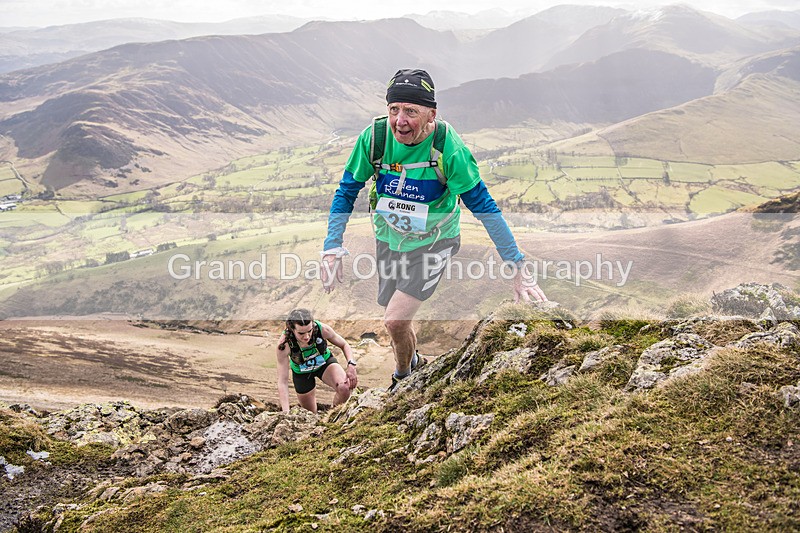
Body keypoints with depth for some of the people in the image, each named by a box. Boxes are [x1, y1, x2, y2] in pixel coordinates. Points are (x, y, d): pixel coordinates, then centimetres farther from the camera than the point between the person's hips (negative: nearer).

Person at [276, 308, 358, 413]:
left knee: (344, 388, -28)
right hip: (301, 372, 0)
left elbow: (344, 345, -13)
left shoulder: (322, 329, -33)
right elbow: (282, 382, -34)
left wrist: (351, 365, -32)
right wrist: (286, 412, -43)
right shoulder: (284, 344, -37)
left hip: (325, 363, 0)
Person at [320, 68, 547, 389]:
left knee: (395, 321, -14)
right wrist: (332, 249, -13)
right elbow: (346, 191, -7)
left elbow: (482, 205, -20)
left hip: (433, 243, -3)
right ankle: (411, 367, 46)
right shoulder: (374, 136, -20)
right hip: (389, 239, 4)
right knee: (399, 321, 15)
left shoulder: (448, 147, -28)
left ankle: (404, 375, 18)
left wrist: (519, 267, -19)